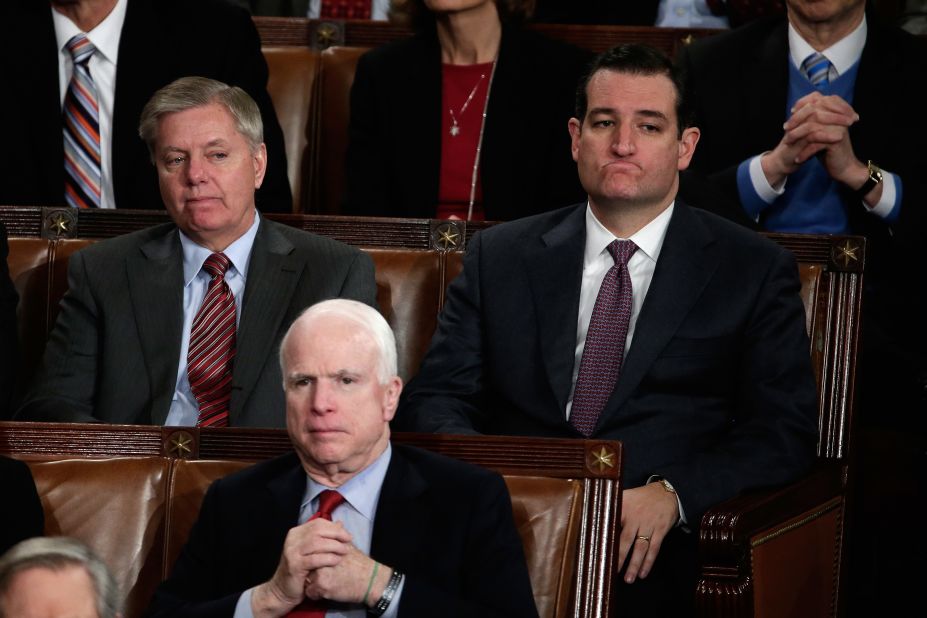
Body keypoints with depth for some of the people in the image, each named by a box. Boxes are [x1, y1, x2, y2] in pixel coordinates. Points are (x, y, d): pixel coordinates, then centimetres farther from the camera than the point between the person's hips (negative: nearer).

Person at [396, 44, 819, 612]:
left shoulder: (757, 271, 12)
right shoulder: (499, 257, 19)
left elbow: (786, 431, 4)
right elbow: (434, 398, 13)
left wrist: (671, 494, -15)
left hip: (653, 546, -2)